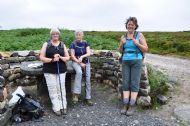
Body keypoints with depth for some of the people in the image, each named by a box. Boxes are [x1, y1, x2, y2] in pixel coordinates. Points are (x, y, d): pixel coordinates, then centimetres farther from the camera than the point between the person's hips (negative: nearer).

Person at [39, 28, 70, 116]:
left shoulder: (62, 45, 9)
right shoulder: (46, 44, 3)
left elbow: (67, 57, 8)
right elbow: (41, 57, -3)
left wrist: (60, 57, -13)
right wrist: (52, 59, -17)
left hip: (61, 70, 2)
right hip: (49, 71, -1)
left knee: (61, 88, 3)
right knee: (53, 89, -1)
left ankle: (63, 106, 13)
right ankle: (56, 108, 8)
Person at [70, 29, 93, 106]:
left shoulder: (85, 43, 5)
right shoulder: (73, 44, 0)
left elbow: (88, 53, -4)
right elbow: (72, 56, -6)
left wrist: (82, 56, -23)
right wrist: (80, 63, -14)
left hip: (86, 62, 3)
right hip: (76, 62, -3)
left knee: (88, 79, -6)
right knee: (79, 72, -35)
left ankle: (88, 98, 5)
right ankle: (76, 94, -32)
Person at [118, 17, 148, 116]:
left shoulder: (139, 35, 0)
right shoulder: (123, 37, 10)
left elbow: (145, 49, -1)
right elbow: (120, 51, 13)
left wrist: (138, 44, -17)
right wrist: (122, 44, -6)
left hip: (136, 61, -3)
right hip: (125, 62, 4)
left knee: (134, 83, -2)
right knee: (125, 83, 1)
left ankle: (132, 106, 3)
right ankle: (125, 105, 5)